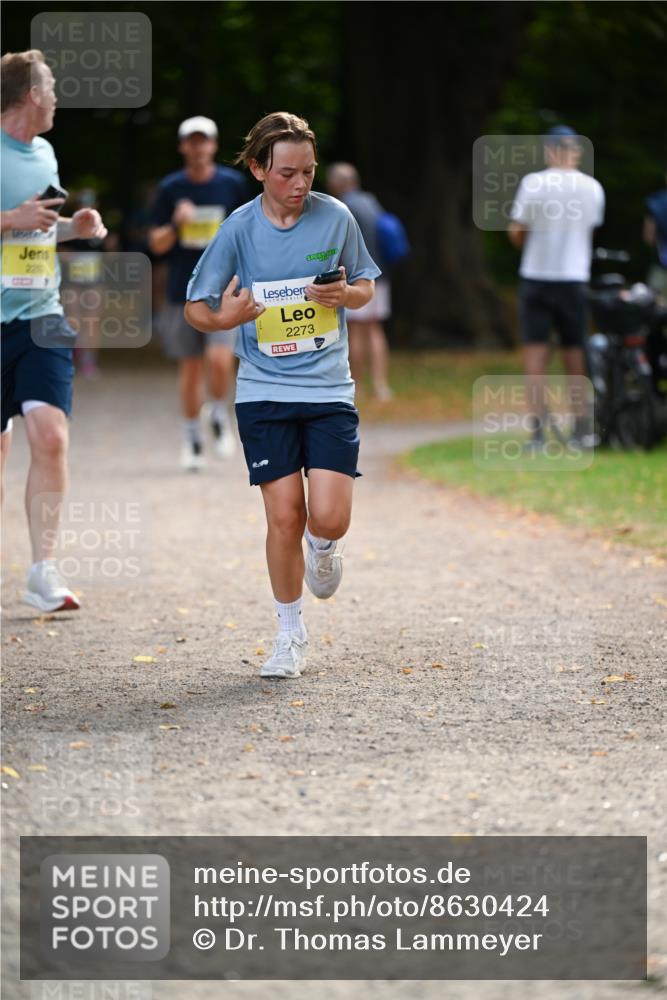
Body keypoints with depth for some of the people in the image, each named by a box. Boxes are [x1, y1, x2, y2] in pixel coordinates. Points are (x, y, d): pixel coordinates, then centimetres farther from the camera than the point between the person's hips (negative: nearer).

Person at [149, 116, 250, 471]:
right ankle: (192, 438, 20)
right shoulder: (170, 188, 2)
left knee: (219, 360, -18)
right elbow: (156, 244, 3)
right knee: (190, 368, 6)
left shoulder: (233, 183, 2)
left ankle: (219, 413, 10)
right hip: (183, 292, 1)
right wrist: (176, 225, -17)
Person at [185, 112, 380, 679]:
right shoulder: (239, 228, -4)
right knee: (284, 516, -6)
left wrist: (345, 294, -10)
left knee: (329, 518, -11)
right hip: (264, 393, -1)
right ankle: (291, 632, 15)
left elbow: (365, 287, 13)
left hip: (329, 390, 1)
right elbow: (195, 307, 3)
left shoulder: (336, 217, -1)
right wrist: (224, 318, -20)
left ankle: (323, 551, 27)